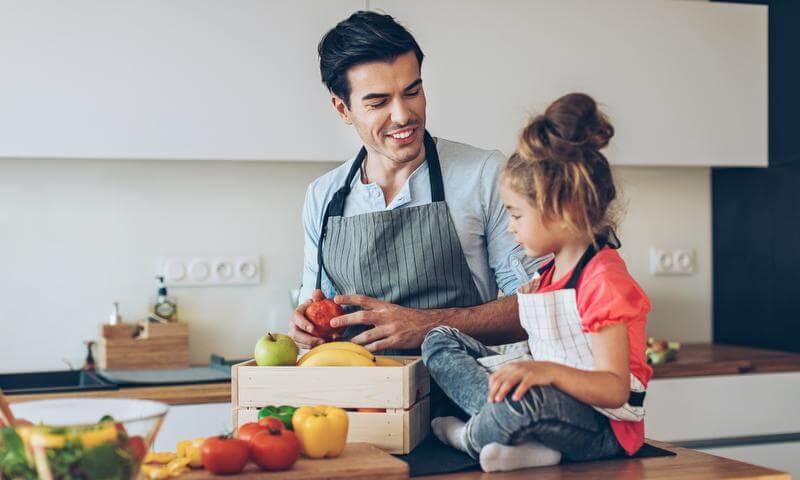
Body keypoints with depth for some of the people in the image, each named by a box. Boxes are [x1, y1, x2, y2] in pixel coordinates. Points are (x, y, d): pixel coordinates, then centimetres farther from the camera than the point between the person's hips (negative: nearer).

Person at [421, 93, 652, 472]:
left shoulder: (603, 280, -18)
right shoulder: (550, 273, 12)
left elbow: (616, 390, -26)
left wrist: (548, 372, -40)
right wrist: (532, 306, 8)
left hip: (602, 429, -10)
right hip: (550, 401, 10)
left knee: (526, 397, -43)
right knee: (440, 340, 4)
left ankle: (471, 437, -6)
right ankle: (519, 436, -19)